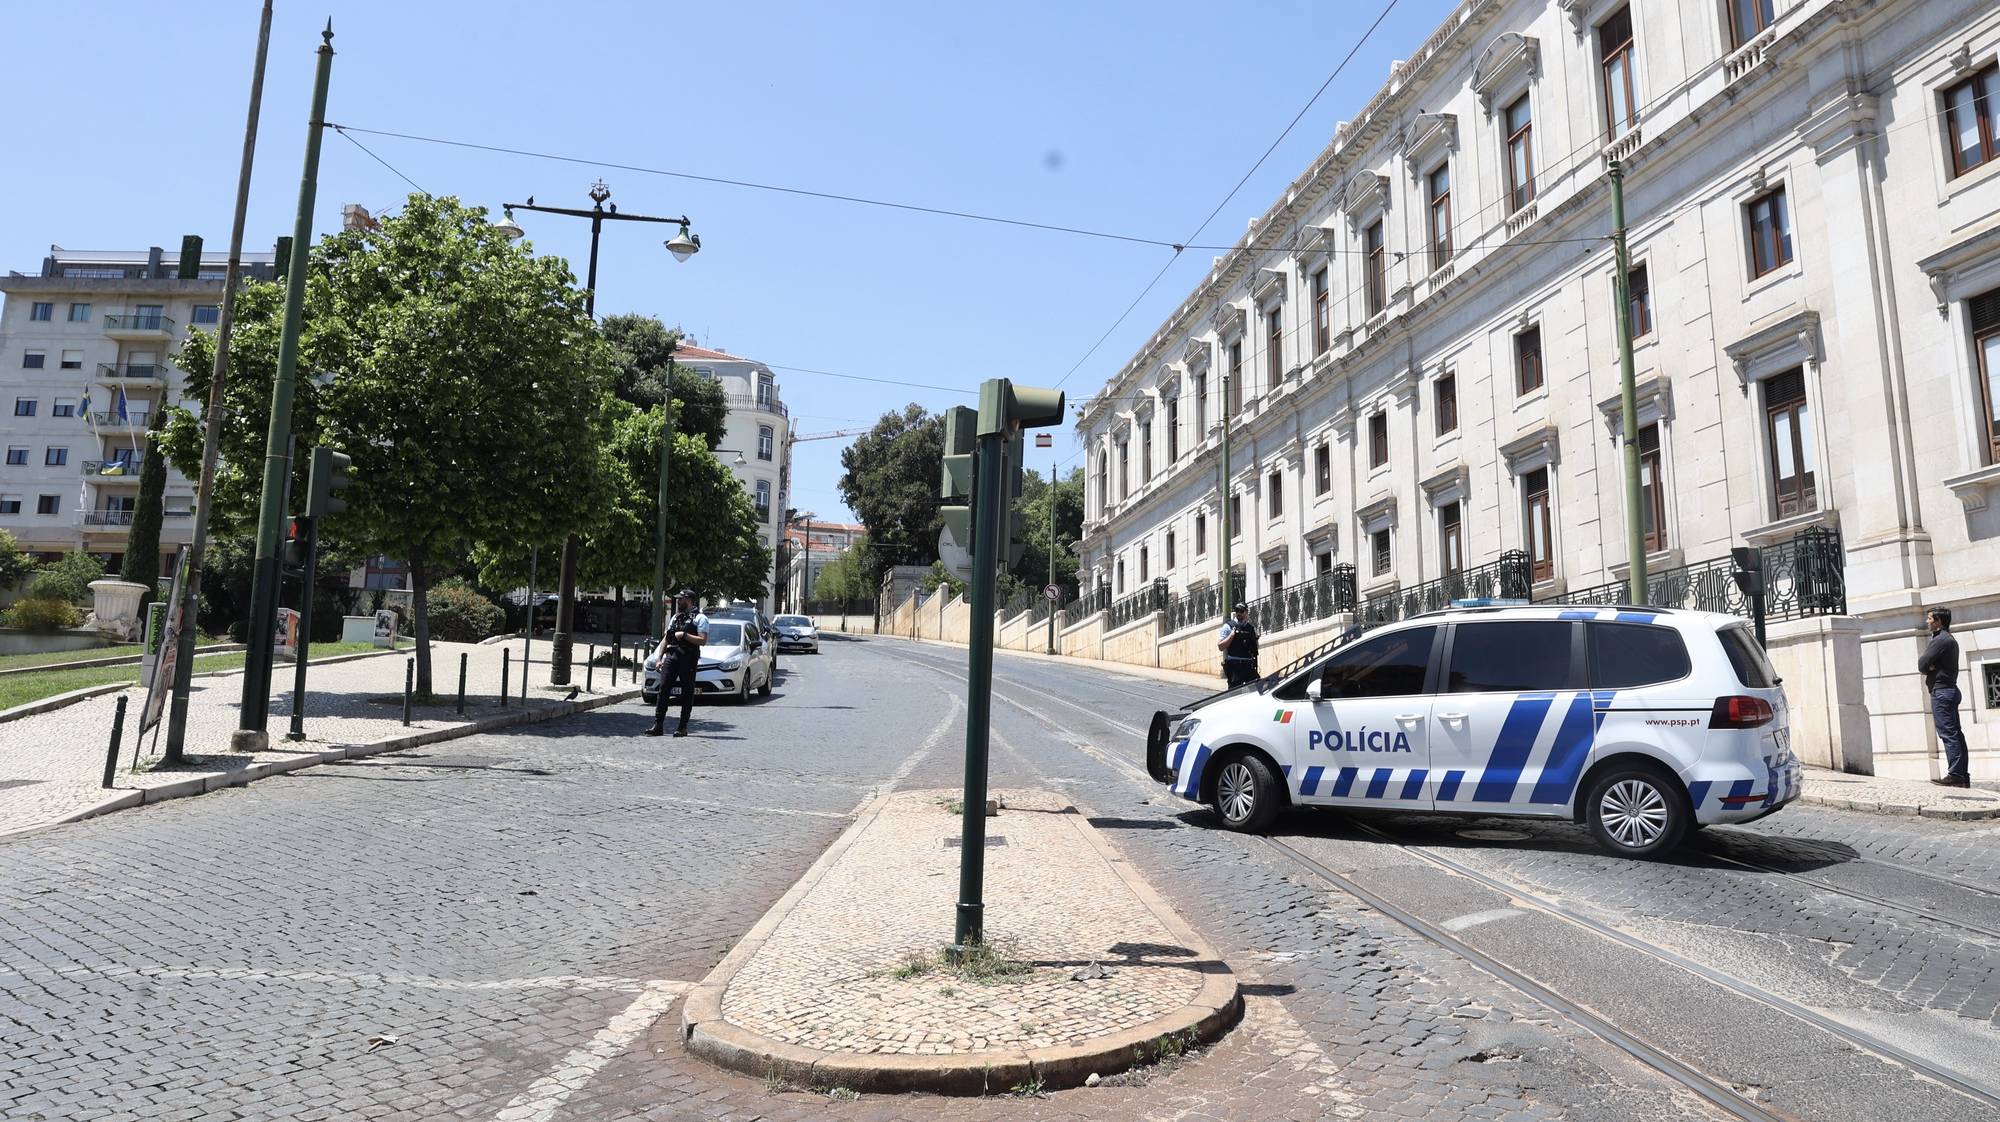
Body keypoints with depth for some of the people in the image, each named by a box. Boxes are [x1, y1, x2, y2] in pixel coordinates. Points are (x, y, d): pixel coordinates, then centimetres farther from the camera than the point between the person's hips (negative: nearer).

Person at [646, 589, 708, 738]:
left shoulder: (700, 618, 0)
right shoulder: (675, 617, 21)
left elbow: (703, 640, -11)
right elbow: (665, 639, 21)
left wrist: (684, 635, -15)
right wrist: (659, 658, 13)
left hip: (688, 659, -6)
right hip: (671, 656, 6)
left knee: (687, 693, 0)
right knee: (663, 689, -3)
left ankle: (683, 727, 5)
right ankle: (658, 725, -2)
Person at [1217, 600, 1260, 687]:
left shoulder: (1252, 627, 12)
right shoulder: (1228, 626, -1)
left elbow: (1256, 647, 22)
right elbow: (1220, 647, -7)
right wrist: (1232, 634, -15)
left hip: (1249, 665, 5)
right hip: (1234, 664, -4)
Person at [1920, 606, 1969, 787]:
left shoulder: (1940, 640, -12)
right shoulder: (1950, 639, 20)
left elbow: (1922, 665, -15)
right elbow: (1924, 664, 16)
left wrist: (1925, 663, 4)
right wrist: (1930, 666, -5)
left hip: (1941, 691, -10)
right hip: (1951, 689, 10)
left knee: (1948, 733, -13)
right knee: (1955, 733, 9)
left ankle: (1955, 775, -16)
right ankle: (1963, 775, 10)